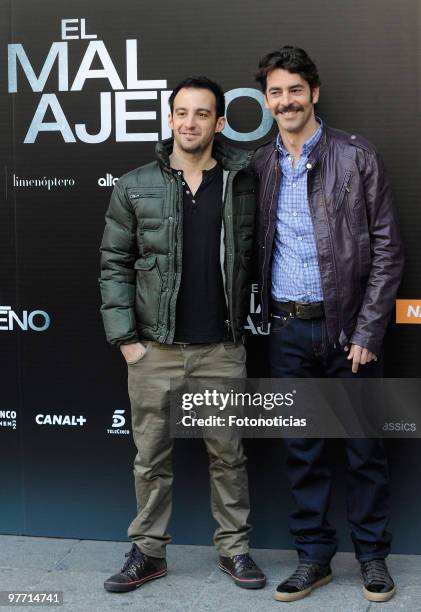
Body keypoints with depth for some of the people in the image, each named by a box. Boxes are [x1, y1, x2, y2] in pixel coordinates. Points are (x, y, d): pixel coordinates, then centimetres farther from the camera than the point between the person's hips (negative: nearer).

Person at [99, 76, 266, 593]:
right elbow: (114, 264, 2)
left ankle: (234, 549, 25)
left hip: (221, 349, 0)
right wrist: (124, 336, -4)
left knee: (228, 455, 9)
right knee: (151, 457, 9)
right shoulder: (135, 187, 1)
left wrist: (250, 319, -1)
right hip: (153, 349, 0)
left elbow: (253, 257, 8)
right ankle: (147, 552, 24)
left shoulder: (240, 183, 2)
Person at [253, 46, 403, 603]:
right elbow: (255, 249, 11)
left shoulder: (357, 157, -3)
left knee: (364, 447, 7)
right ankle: (314, 556, 24)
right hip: (288, 331, 3)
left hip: (347, 327, -3)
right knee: (302, 450, 10)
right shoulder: (258, 166, 7)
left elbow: (387, 250, -5)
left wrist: (367, 332, -10)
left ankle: (373, 555, 24)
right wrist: (262, 322, 1)